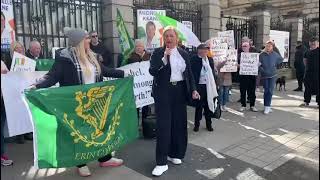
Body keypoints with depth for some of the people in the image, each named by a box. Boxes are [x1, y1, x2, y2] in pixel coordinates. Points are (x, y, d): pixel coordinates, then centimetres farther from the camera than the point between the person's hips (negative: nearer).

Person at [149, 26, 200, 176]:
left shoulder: (183, 54, 11)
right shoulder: (157, 52, 0)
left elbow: (189, 74, 12)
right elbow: (152, 71, -13)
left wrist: (193, 89, 2)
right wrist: (164, 57, -22)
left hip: (180, 91, 4)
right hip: (163, 92, -4)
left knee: (179, 123, 10)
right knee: (163, 125, -5)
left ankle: (175, 154, 29)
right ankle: (161, 162, 2)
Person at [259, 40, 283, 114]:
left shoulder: (275, 54, 0)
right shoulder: (261, 55, -5)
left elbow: (281, 59, 18)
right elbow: (258, 65, -4)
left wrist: (275, 65, 11)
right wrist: (261, 69, -19)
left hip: (272, 75, 0)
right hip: (264, 75, 0)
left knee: (270, 91, -5)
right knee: (266, 91, 5)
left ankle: (267, 106, 0)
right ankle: (267, 107, 13)